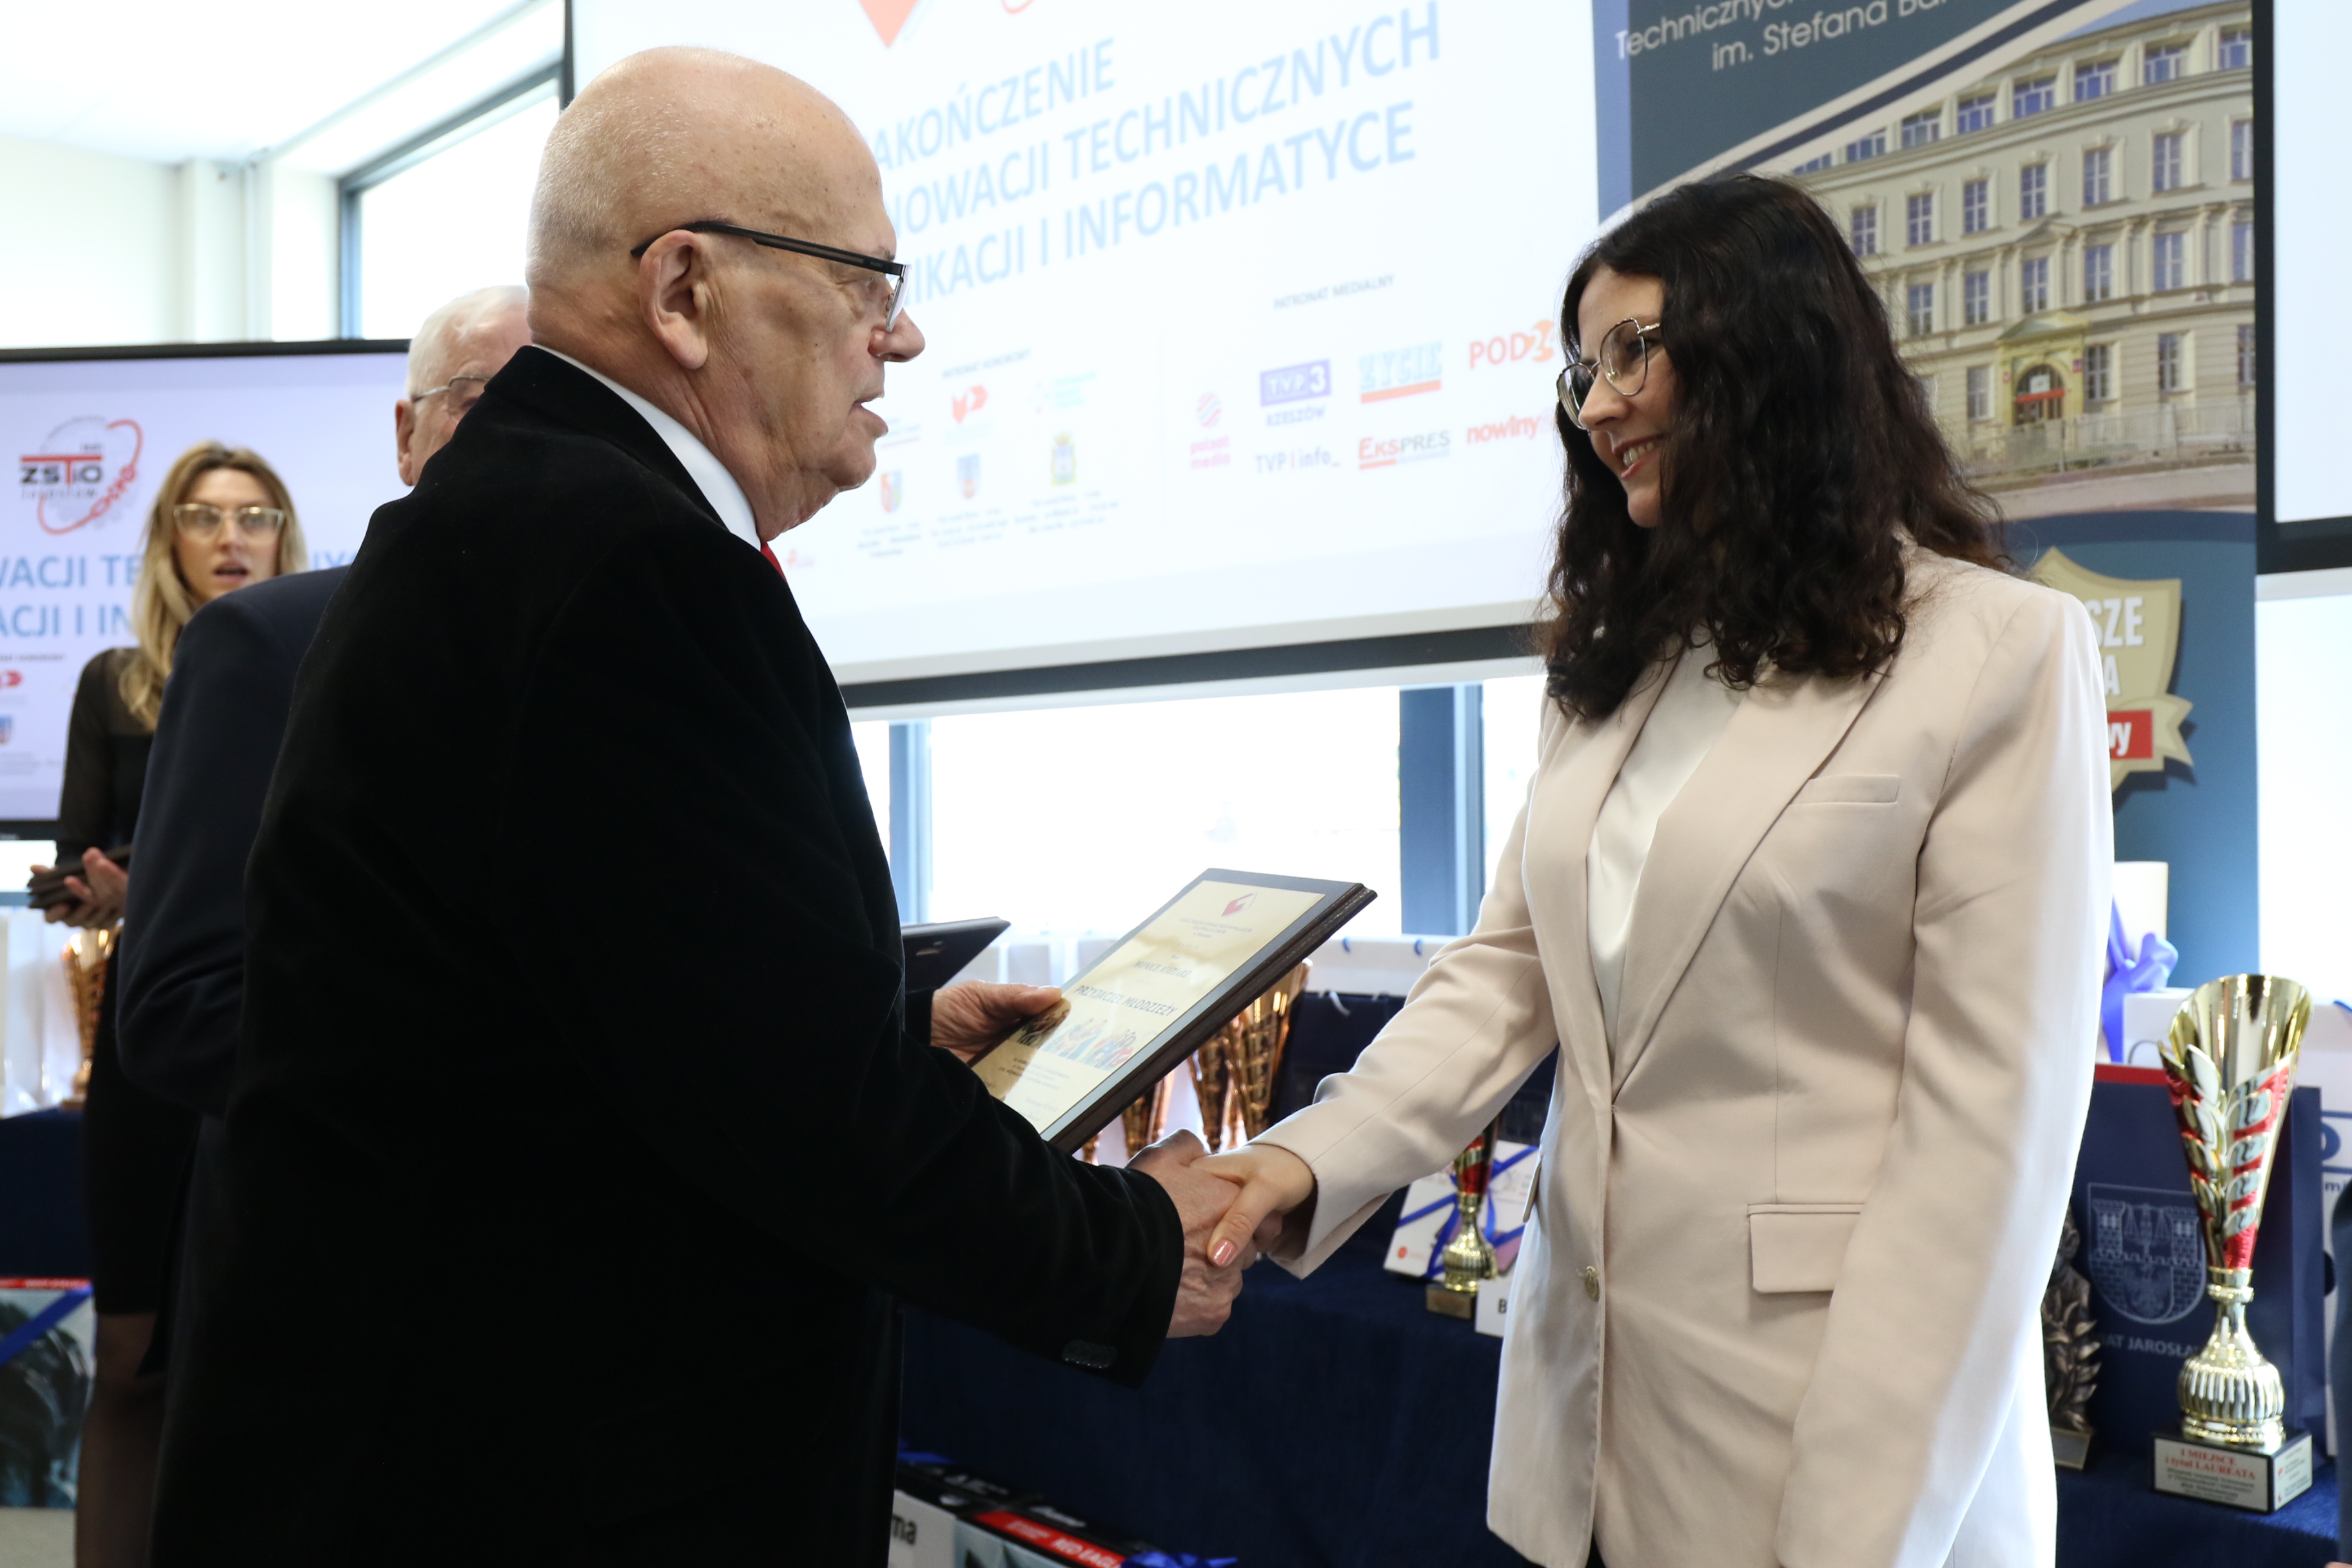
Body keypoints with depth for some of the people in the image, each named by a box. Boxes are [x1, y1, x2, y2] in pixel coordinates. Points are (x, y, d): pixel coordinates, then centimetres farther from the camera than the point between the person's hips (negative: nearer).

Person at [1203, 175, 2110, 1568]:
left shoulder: (2003, 654, -9)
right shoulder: (1619, 666, 11)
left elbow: (1991, 1119, -14)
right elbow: (1505, 973, 5)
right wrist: (1318, 1157, -11)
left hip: (1822, 1413, -6)